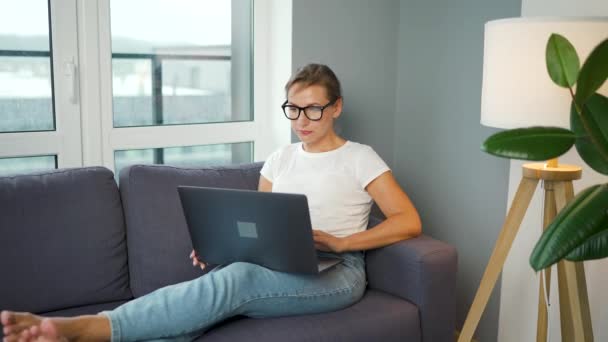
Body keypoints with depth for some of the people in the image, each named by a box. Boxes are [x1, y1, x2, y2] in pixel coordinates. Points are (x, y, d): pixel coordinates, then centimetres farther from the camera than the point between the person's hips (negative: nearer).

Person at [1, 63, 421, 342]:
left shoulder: (360, 158, 4)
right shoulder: (280, 158, 18)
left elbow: (410, 221, -4)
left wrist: (338, 242, -14)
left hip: (336, 273, -4)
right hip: (277, 268, 4)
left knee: (236, 279, -35)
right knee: (221, 281, -31)